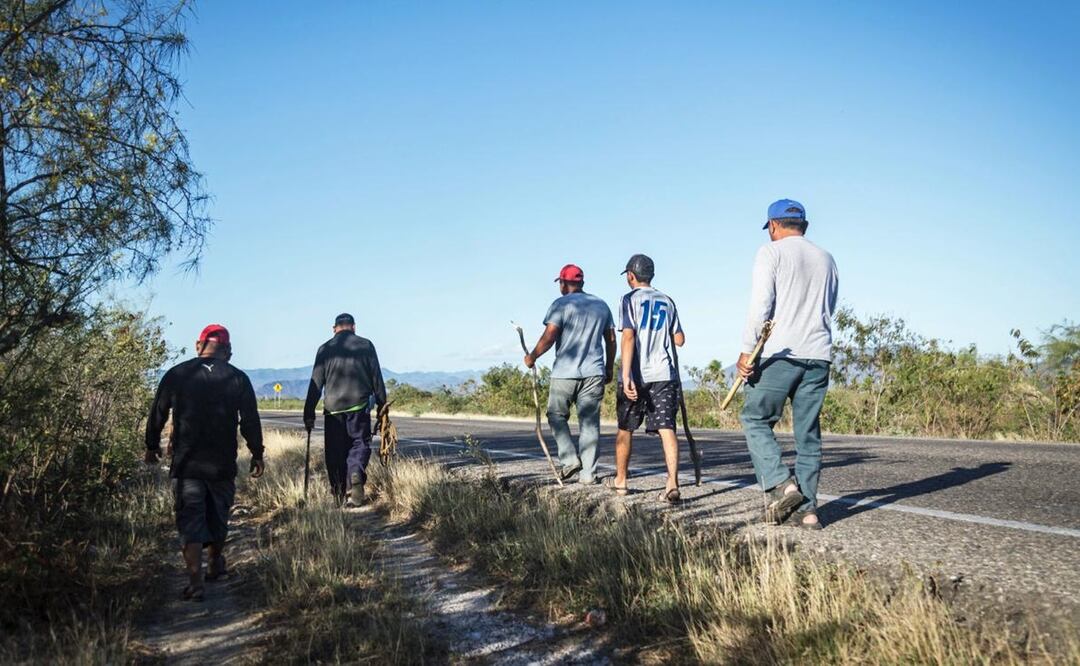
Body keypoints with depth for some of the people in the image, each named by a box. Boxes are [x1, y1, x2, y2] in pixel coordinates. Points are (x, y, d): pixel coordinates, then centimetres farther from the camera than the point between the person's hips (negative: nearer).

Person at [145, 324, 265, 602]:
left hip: (185, 464, -1)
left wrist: (152, 446, 19)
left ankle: (195, 582, -8)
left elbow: (157, 414, 5)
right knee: (218, 516, 18)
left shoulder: (176, 375, 0)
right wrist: (257, 454, 9)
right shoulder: (238, 379, -2)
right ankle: (216, 565, 36)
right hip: (222, 464, 1)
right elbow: (250, 421, -1)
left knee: (190, 520, 1)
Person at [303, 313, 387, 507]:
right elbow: (377, 379, 4)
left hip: (333, 408, 1)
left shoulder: (325, 349, 6)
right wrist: (382, 406, 11)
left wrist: (309, 414, 8)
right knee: (360, 443, 7)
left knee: (334, 451, 9)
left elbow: (315, 384, 5)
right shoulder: (366, 345, 4)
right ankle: (356, 473, -21)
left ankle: (339, 493, 8)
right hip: (359, 406, -1)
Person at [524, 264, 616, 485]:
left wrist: (532, 356, 1)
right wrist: (609, 368, 22)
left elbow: (549, 336, -12)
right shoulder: (601, 305, 13)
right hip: (594, 373, 4)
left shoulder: (561, 304, -4)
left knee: (556, 416, 12)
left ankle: (570, 459, -2)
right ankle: (588, 473, 3)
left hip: (565, 373, -4)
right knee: (589, 422, 5)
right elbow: (611, 340, 14)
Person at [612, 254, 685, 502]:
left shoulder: (630, 299, -2)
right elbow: (680, 340, 14)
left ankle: (620, 481, 25)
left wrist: (626, 376, -19)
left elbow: (628, 337, -13)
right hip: (664, 374, 3)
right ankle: (672, 483, -20)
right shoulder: (667, 301, 13)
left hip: (637, 375, -3)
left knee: (625, 428, 13)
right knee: (666, 428, -5)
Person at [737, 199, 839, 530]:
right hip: (819, 355, 5)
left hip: (780, 354, -5)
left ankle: (780, 484, -11)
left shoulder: (771, 252, 0)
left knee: (755, 420, 5)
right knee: (808, 432, 7)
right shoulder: (826, 258, 17)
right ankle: (807, 508, 7)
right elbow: (829, 309, 18)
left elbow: (761, 305, -10)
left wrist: (747, 350, -10)